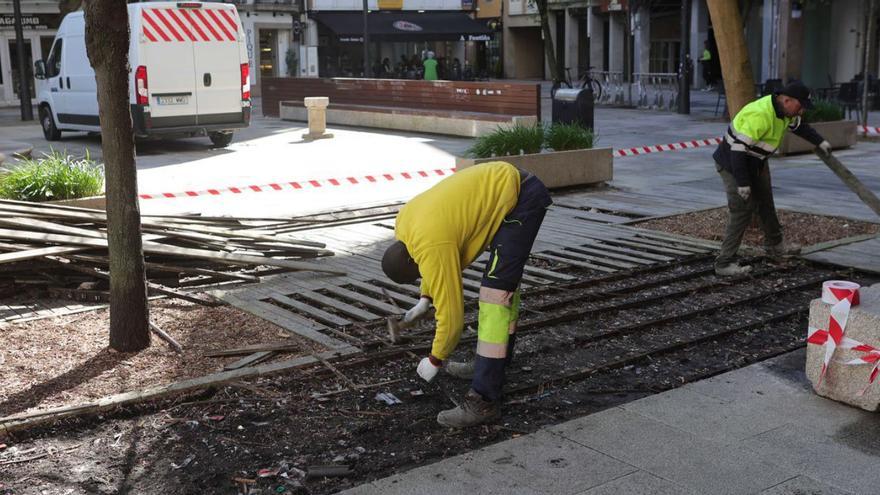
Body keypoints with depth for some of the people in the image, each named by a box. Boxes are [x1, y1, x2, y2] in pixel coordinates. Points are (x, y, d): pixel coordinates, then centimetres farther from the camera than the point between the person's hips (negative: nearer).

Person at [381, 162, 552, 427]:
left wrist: (435, 360, 0)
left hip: (521, 198, -11)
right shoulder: (405, 221, 6)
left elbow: (451, 312, -13)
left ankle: (484, 400, -14)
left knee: (495, 292, -14)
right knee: (506, 279, 21)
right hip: (508, 184, 11)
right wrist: (425, 298, 25)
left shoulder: (432, 249, -21)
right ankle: (493, 363, 37)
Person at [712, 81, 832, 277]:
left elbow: (799, 126, 22)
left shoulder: (784, 110, -2)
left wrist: (820, 142, 21)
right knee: (743, 210, -11)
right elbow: (738, 148, -34)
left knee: (765, 203, 22)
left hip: (756, 163, 10)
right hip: (734, 164, -10)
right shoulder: (760, 115, -33)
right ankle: (723, 263, -7)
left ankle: (774, 245, 42)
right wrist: (742, 183, -31)